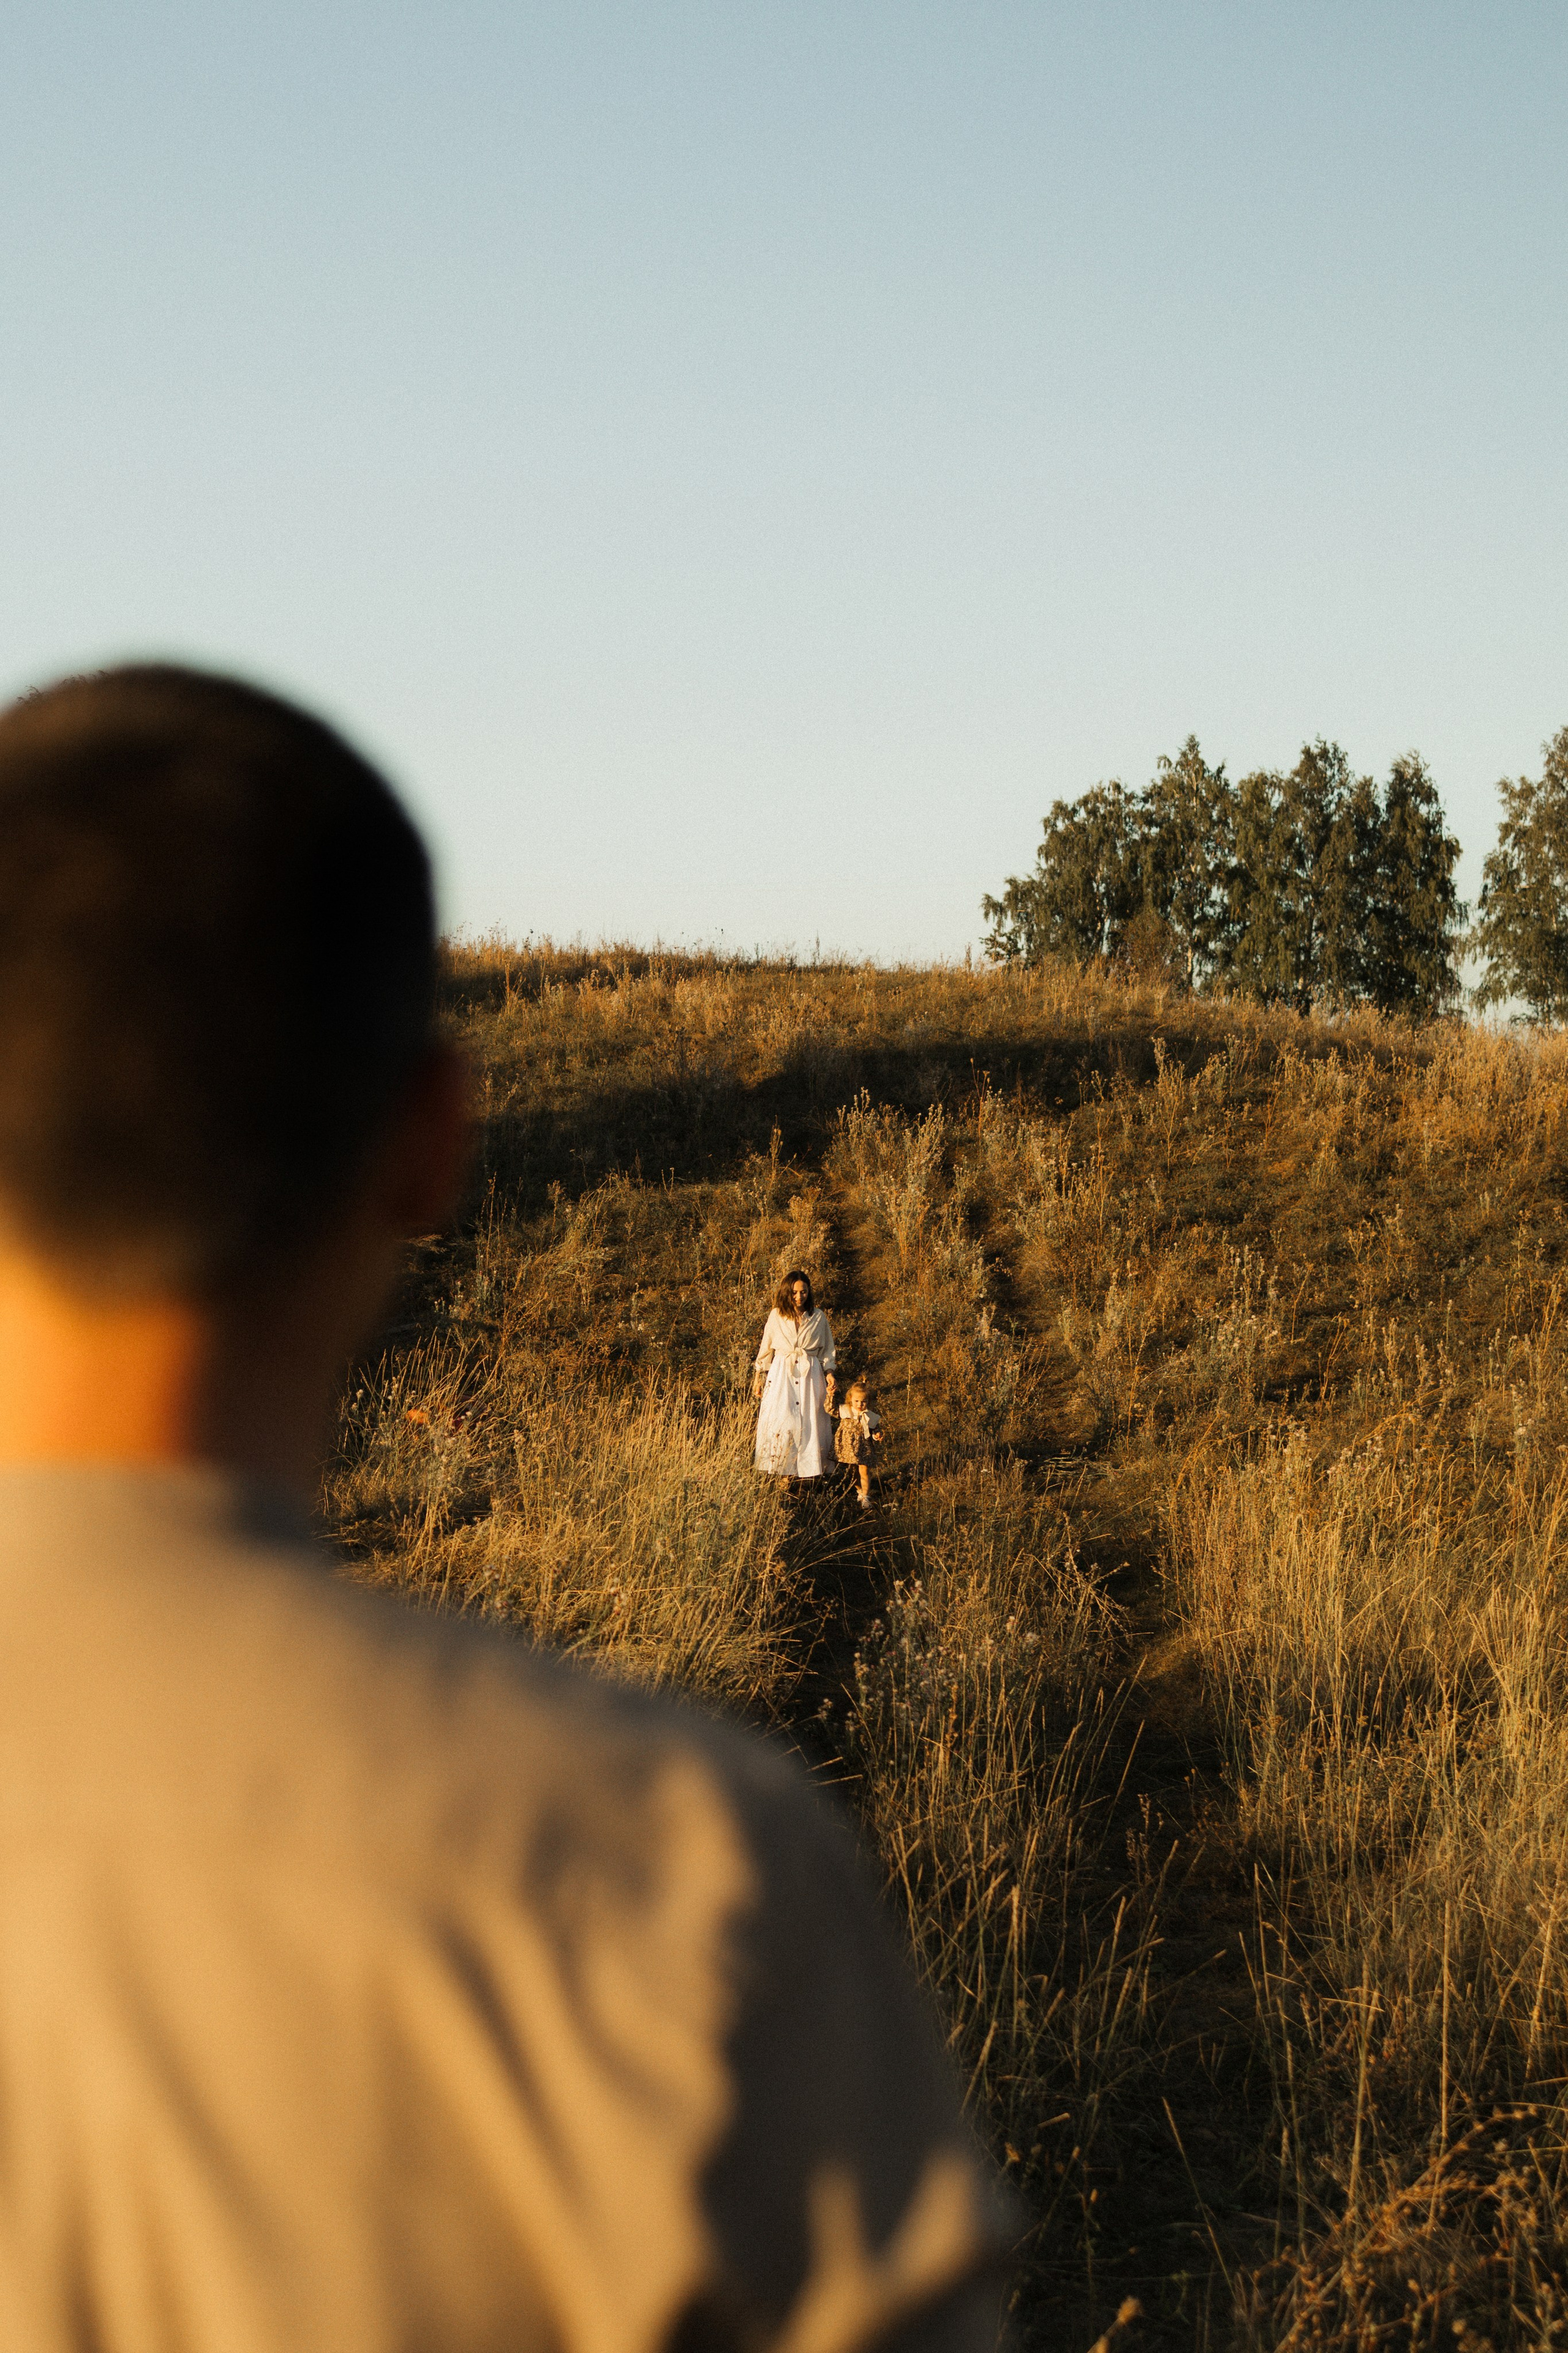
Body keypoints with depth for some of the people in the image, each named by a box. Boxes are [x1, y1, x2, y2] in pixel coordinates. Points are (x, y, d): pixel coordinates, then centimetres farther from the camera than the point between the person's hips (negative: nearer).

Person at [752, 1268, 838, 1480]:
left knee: (810, 1422, -2)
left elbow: (827, 1351, 11)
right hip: (781, 1375, -1)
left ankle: (808, 1472, 4)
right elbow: (766, 1349, 10)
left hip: (811, 1375, 1)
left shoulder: (818, 1317, 3)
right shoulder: (776, 1316, 2)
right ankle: (781, 1471, -2)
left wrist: (829, 1373, -1)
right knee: (780, 1421, -8)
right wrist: (758, 1377, 9)